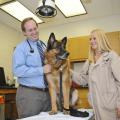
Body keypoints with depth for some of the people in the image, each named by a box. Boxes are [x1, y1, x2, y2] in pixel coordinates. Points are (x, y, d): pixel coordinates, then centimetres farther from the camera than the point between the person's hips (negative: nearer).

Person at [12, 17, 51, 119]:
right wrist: (42, 70, -20)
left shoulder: (44, 46, 14)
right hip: (29, 93, -5)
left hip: (47, 92, 6)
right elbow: (18, 70, -17)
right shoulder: (21, 48, -4)